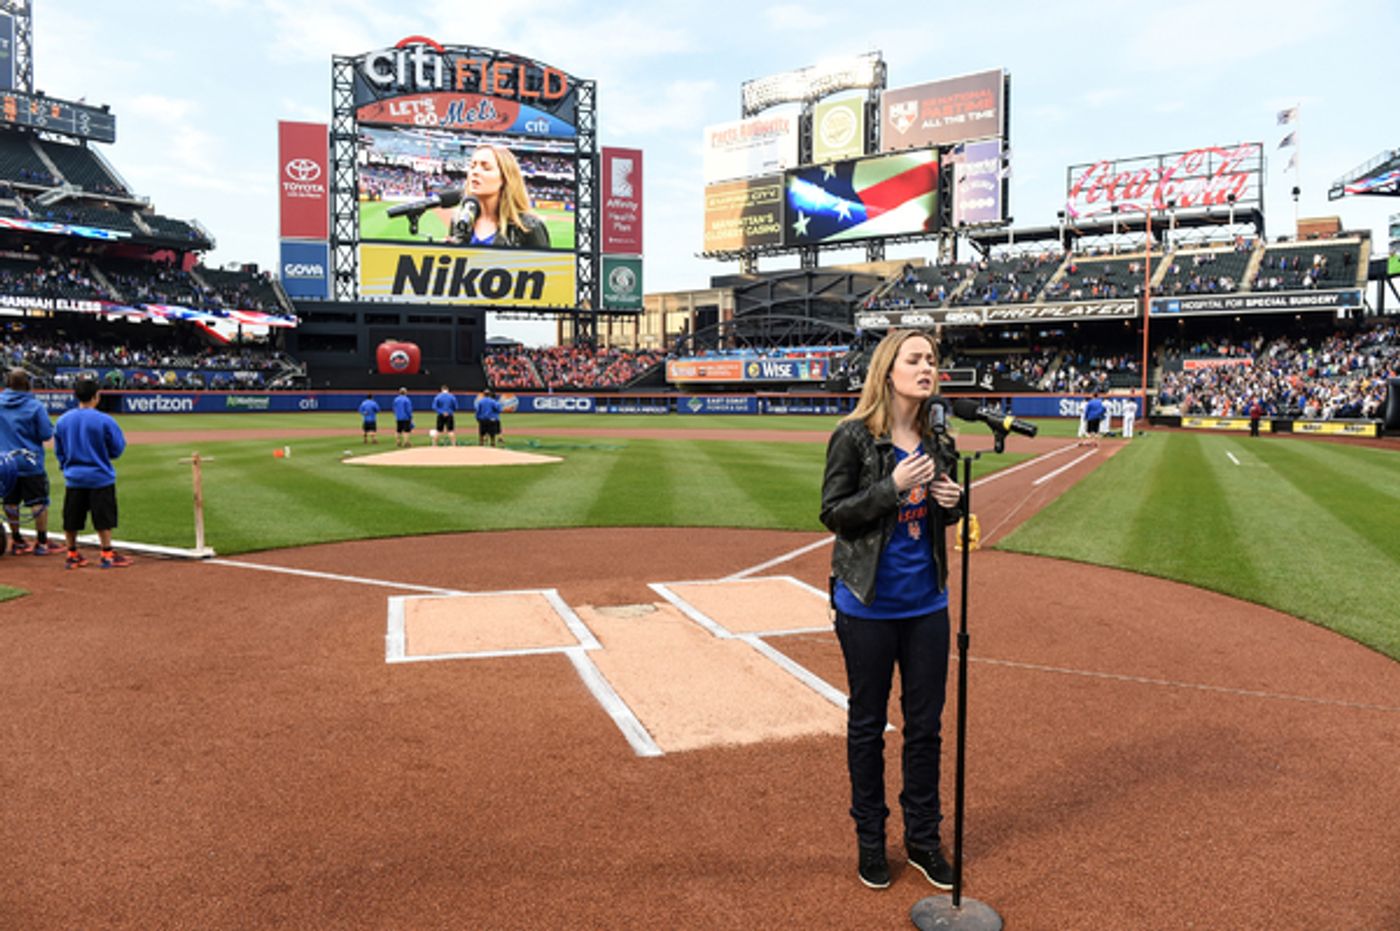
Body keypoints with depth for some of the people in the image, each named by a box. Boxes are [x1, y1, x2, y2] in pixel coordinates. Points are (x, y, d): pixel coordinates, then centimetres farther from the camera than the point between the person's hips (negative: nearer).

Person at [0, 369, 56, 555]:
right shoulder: (35, 406, -12)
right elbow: (46, 434, -11)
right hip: (30, 463, -4)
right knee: (38, 502, 3)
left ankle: (17, 541, 21)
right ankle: (42, 542, 4)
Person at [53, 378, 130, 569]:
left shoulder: (62, 421, 1)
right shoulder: (104, 420, -13)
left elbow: (58, 451, 10)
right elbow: (117, 450, -8)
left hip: (73, 479, 5)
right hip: (99, 477, -4)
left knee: (72, 519, 12)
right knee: (104, 518, 2)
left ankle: (72, 555, 20)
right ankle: (107, 555, 4)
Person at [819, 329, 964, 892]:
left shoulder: (937, 444, 5)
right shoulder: (853, 438, -11)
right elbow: (833, 513, -12)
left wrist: (952, 502, -7)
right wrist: (893, 487, -22)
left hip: (926, 603, 5)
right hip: (868, 604, -5)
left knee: (925, 724, 13)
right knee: (868, 724, 10)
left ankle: (922, 839, 31)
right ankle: (869, 839, 28)